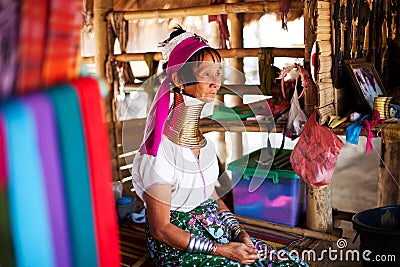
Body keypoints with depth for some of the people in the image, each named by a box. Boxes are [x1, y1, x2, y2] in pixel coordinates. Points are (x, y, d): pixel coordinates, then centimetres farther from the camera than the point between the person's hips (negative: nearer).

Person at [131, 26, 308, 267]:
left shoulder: (205, 139, 3)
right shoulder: (160, 150, -20)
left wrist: (239, 233, -2)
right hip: (178, 246, -6)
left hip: (216, 230, 6)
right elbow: (160, 229, -16)